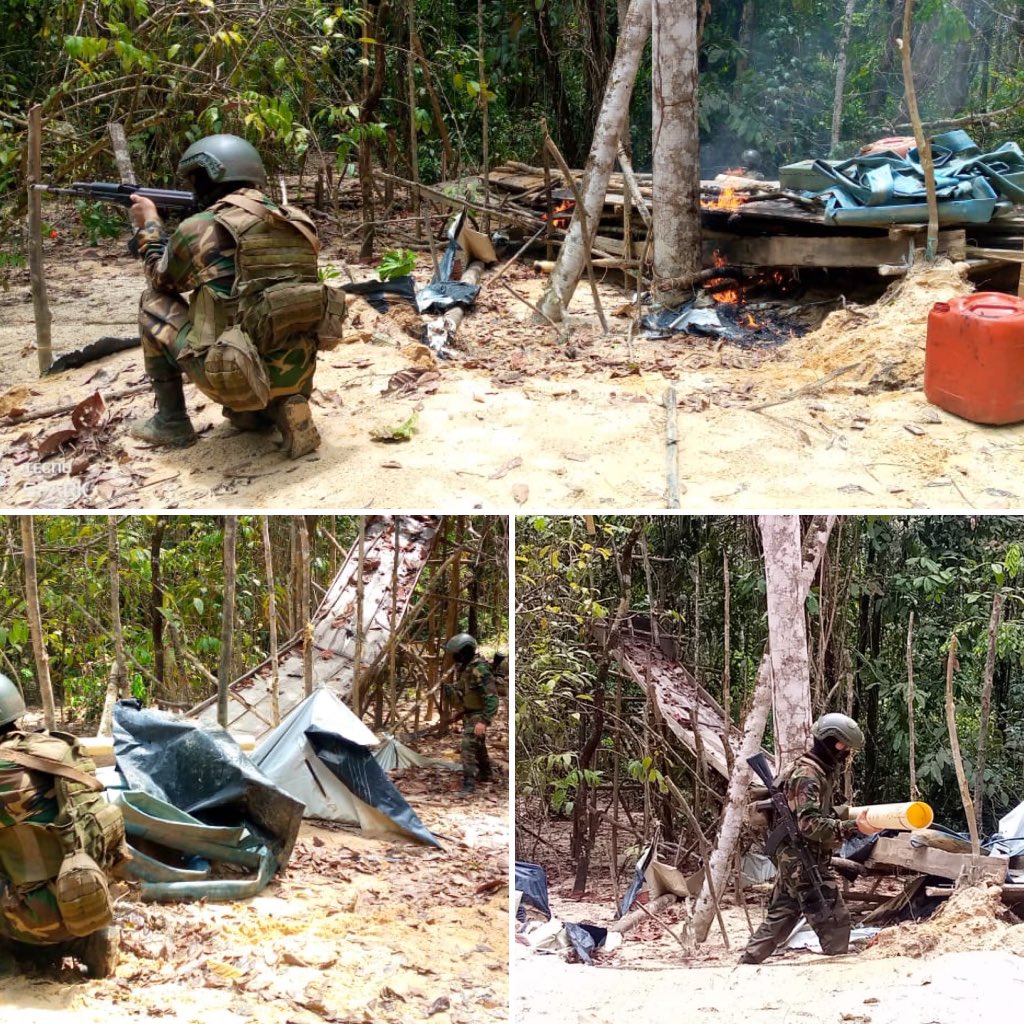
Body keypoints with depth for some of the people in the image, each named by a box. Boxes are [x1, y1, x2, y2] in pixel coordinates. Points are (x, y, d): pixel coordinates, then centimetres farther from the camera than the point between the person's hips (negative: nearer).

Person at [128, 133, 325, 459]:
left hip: (236, 379, -5)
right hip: (296, 375, 5)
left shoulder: (199, 227, -5)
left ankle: (171, 422, 19)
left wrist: (149, 225, 32)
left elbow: (162, 279, 17)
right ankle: (274, 408, 11)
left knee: (154, 302, 16)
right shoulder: (295, 221, 10)